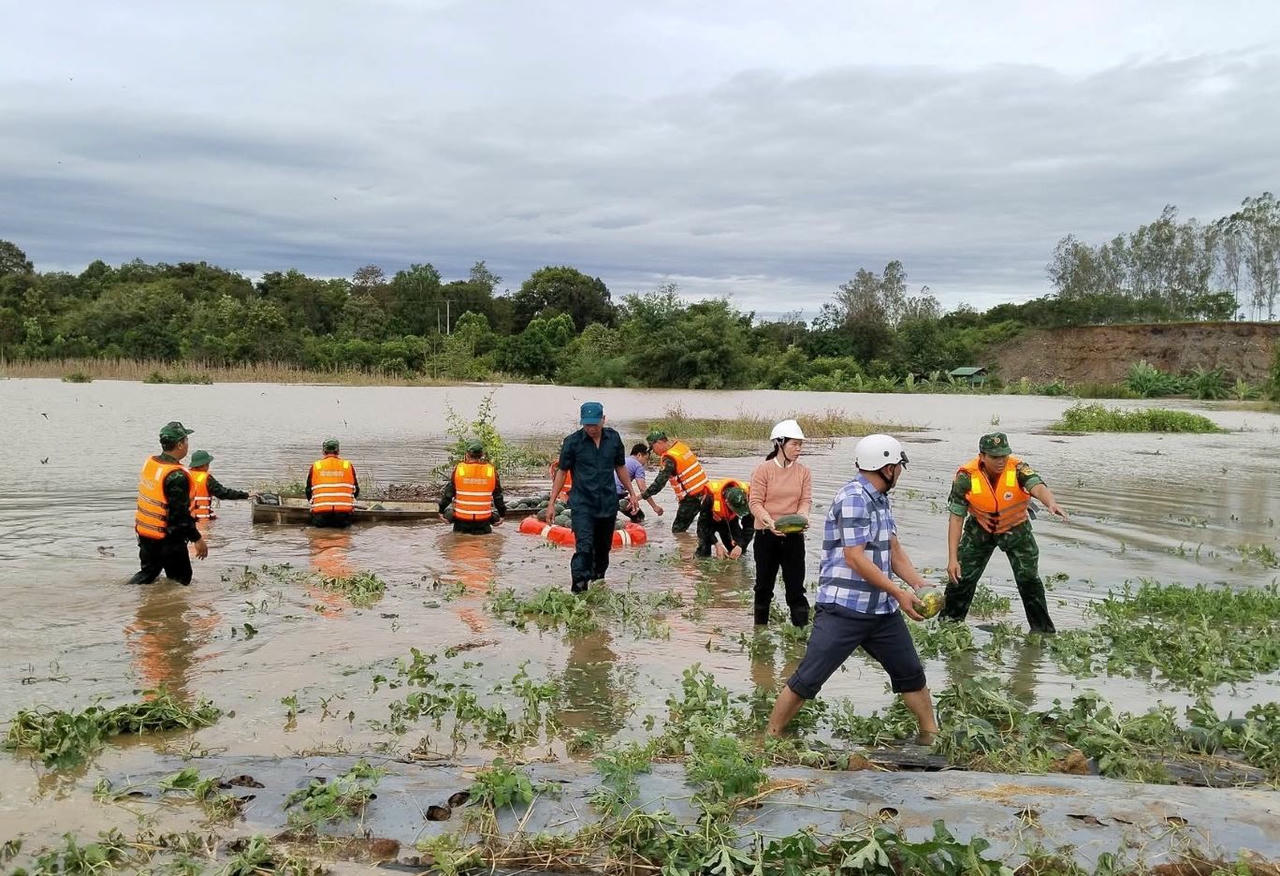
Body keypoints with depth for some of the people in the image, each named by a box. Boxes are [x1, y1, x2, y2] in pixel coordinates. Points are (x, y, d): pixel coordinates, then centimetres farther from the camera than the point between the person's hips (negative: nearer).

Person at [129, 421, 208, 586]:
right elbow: (180, 513, -24)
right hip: (168, 539, -8)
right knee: (181, 579, 7)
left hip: (143, 533, 8)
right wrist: (197, 538, -16)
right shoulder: (176, 476, -25)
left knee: (149, 572, 23)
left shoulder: (149, 463, 1)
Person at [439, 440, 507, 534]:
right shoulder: (491, 470, -2)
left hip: (462, 519, -1)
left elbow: (448, 492, 2)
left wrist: (442, 511, 14)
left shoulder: (458, 469, -5)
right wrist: (502, 514, 18)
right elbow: (498, 495, 7)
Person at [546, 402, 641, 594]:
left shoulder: (614, 439, 2)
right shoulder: (572, 442, -7)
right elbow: (562, 472, 0)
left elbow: (621, 467, 16)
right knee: (584, 548, -17)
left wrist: (632, 493, 17)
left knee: (603, 548, 15)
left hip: (608, 503, 4)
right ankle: (579, 590, -18)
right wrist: (552, 503, -2)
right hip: (582, 504, -4)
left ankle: (598, 582, 35)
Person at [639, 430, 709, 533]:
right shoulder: (680, 445, 5)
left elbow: (659, 483, -23)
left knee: (677, 531, -3)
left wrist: (640, 497, -21)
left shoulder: (669, 458, -20)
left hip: (691, 498, -9)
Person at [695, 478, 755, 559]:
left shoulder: (745, 498, -34)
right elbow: (704, 523, -28)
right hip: (711, 520, -2)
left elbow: (749, 525, -23)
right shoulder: (711, 497, -41)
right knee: (704, 553, -14)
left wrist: (740, 545, -32)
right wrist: (716, 544, -31)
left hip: (730, 522, 2)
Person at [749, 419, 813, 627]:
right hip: (766, 535, -1)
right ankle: (760, 627, 28)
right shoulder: (763, 470, -6)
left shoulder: (804, 471, 2)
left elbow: (806, 500, -2)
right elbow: (755, 503, -10)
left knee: (796, 586, 1)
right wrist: (770, 523, -25)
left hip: (794, 535, 1)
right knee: (764, 585, 13)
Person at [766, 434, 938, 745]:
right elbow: (855, 558, -21)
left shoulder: (880, 500, 14)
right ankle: (770, 739, 6)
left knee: (911, 673, 17)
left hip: (882, 609, 9)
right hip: (843, 610, -9)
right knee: (807, 680, -5)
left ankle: (931, 736, 33)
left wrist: (920, 585, 2)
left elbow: (893, 550, 17)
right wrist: (899, 593, -16)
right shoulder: (853, 498, -16)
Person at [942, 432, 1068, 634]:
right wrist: (952, 559, -26)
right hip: (980, 528, 0)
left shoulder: (1017, 469, -27)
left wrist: (1051, 503, -71)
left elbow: (1038, 487, -46)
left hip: (1016, 528, 0)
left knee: (1029, 579, -4)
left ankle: (1043, 630, 14)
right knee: (961, 577, -1)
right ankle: (948, 622, 18)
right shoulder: (966, 477, -25)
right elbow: (956, 517, -22)